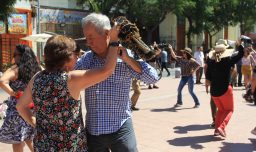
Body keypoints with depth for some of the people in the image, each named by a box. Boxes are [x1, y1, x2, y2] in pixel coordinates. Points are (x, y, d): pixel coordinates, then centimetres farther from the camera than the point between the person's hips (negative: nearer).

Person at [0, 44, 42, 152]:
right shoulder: (35, 69, 4)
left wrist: (13, 93, -18)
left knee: (17, 141, 7)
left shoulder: (16, 69, -15)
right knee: (28, 138, 24)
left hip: (17, 110, -6)